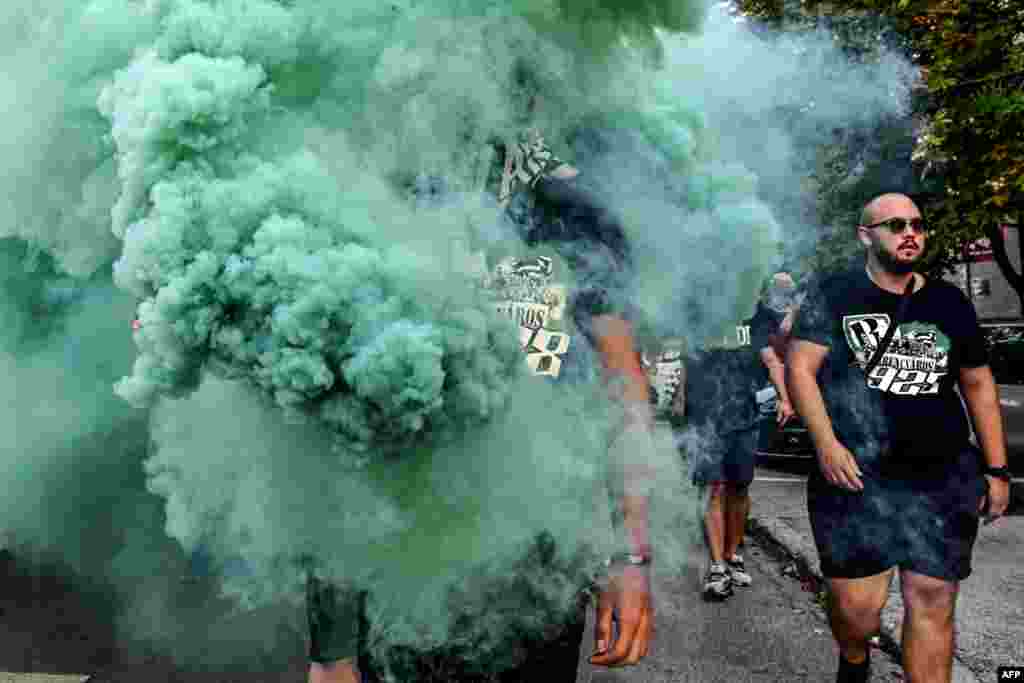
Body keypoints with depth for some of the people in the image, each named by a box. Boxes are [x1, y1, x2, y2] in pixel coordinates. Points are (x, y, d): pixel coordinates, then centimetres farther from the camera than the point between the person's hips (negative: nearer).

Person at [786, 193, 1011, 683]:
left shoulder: (950, 302, 12)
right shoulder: (834, 294, 2)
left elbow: (978, 385, 17)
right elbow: (800, 368, -5)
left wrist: (996, 469, 13)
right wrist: (826, 444, -17)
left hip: (944, 478, 4)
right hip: (854, 474, -3)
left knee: (932, 601, 3)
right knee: (856, 604, -3)